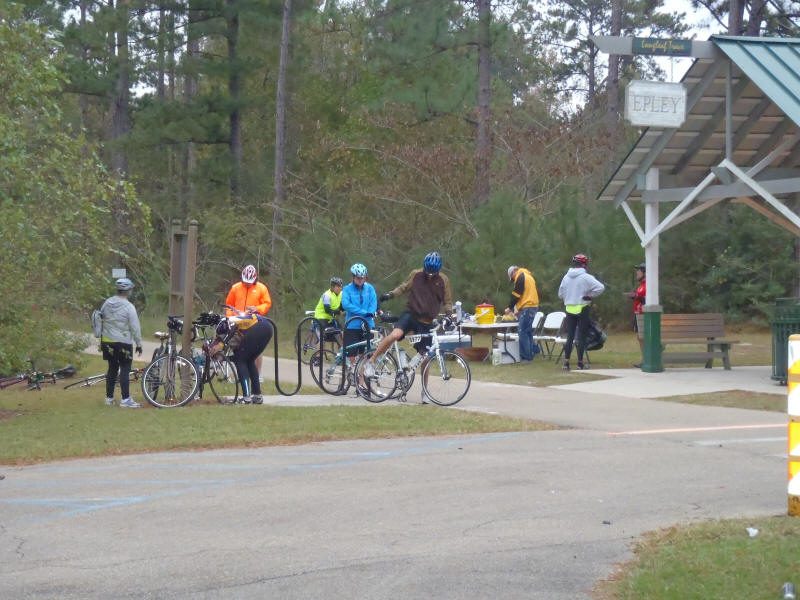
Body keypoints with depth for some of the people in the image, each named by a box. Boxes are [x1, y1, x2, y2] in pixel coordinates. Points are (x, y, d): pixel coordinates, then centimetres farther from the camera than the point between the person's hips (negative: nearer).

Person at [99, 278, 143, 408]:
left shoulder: (107, 303, 6)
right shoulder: (129, 307, -13)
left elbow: (100, 322, 14)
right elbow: (135, 327, -12)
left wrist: (101, 341, 23)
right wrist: (139, 344, -2)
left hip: (107, 342, 6)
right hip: (123, 342, -6)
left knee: (112, 369, 15)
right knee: (125, 370, -3)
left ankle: (109, 398, 18)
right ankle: (125, 399, -5)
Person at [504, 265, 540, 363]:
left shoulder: (520, 277, -7)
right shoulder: (528, 276, 22)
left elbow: (516, 295, -9)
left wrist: (509, 308, 2)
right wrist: (518, 310, 23)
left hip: (527, 307, -10)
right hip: (534, 306, 10)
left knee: (523, 333, -9)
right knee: (528, 333, 13)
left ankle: (525, 357, -10)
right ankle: (529, 356, 15)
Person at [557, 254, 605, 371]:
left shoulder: (566, 277, 5)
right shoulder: (586, 277, -11)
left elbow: (560, 294, 12)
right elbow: (600, 287, -19)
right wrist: (590, 295, -7)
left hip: (569, 309, 4)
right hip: (582, 309, -4)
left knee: (570, 336, 8)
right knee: (581, 336, 2)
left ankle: (566, 362, 3)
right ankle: (580, 362, 3)